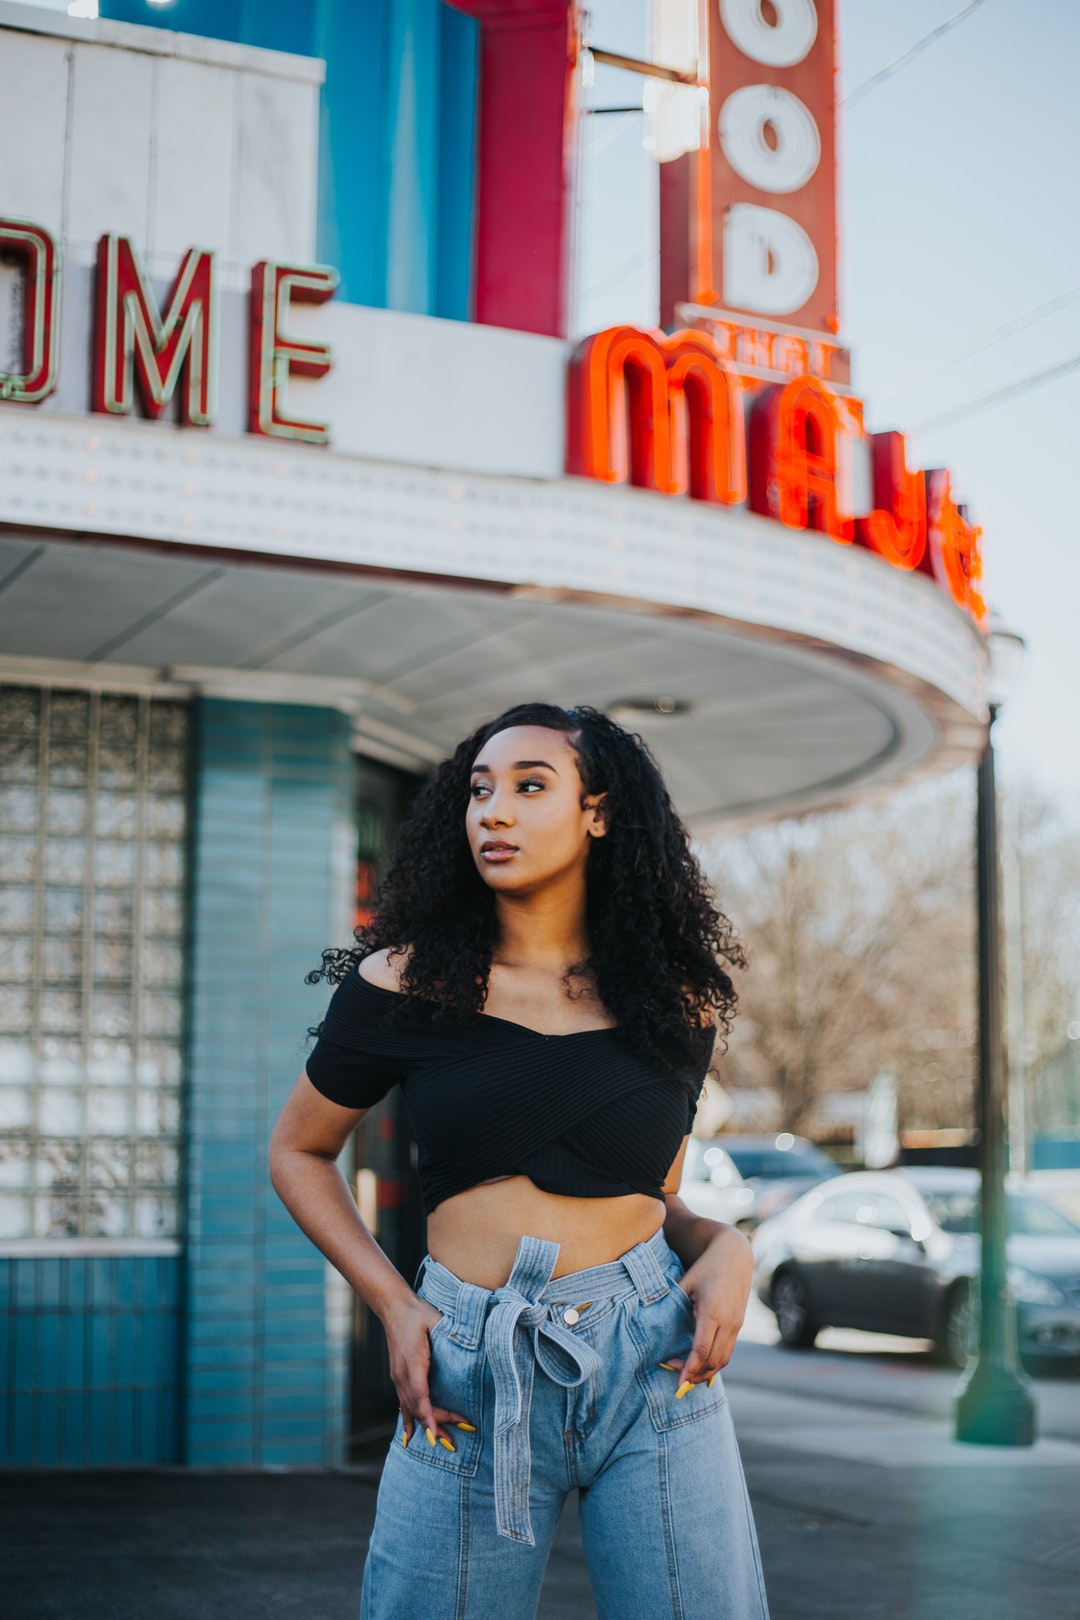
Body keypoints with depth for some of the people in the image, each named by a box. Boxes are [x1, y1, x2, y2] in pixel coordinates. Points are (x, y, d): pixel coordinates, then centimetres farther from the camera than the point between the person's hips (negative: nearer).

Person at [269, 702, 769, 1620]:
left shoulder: (675, 1002, 6)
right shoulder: (406, 982, 1)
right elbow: (299, 1151, 12)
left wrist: (726, 1246, -4)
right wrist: (393, 1306, 0)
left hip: (651, 1360, 1)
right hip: (473, 1379, -1)